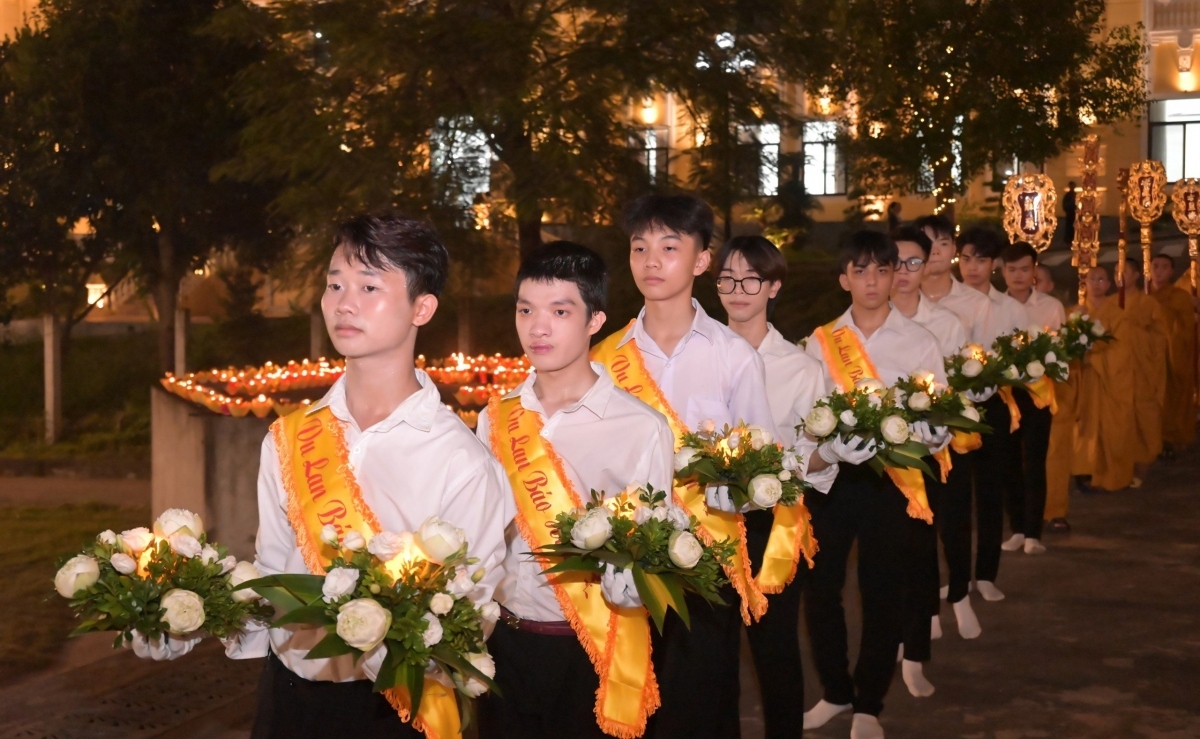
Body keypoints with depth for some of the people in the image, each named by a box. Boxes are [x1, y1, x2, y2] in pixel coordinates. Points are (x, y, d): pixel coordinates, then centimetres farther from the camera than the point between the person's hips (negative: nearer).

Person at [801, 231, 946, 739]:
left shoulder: (919, 342, 2)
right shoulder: (820, 341, 5)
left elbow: (940, 422, -3)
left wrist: (931, 433, -25)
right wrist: (834, 445, -18)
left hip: (891, 478, -1)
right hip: (832, 477, 1)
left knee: (883, 592, 6)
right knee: (820, 587, 5)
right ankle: (835, 691, 28)